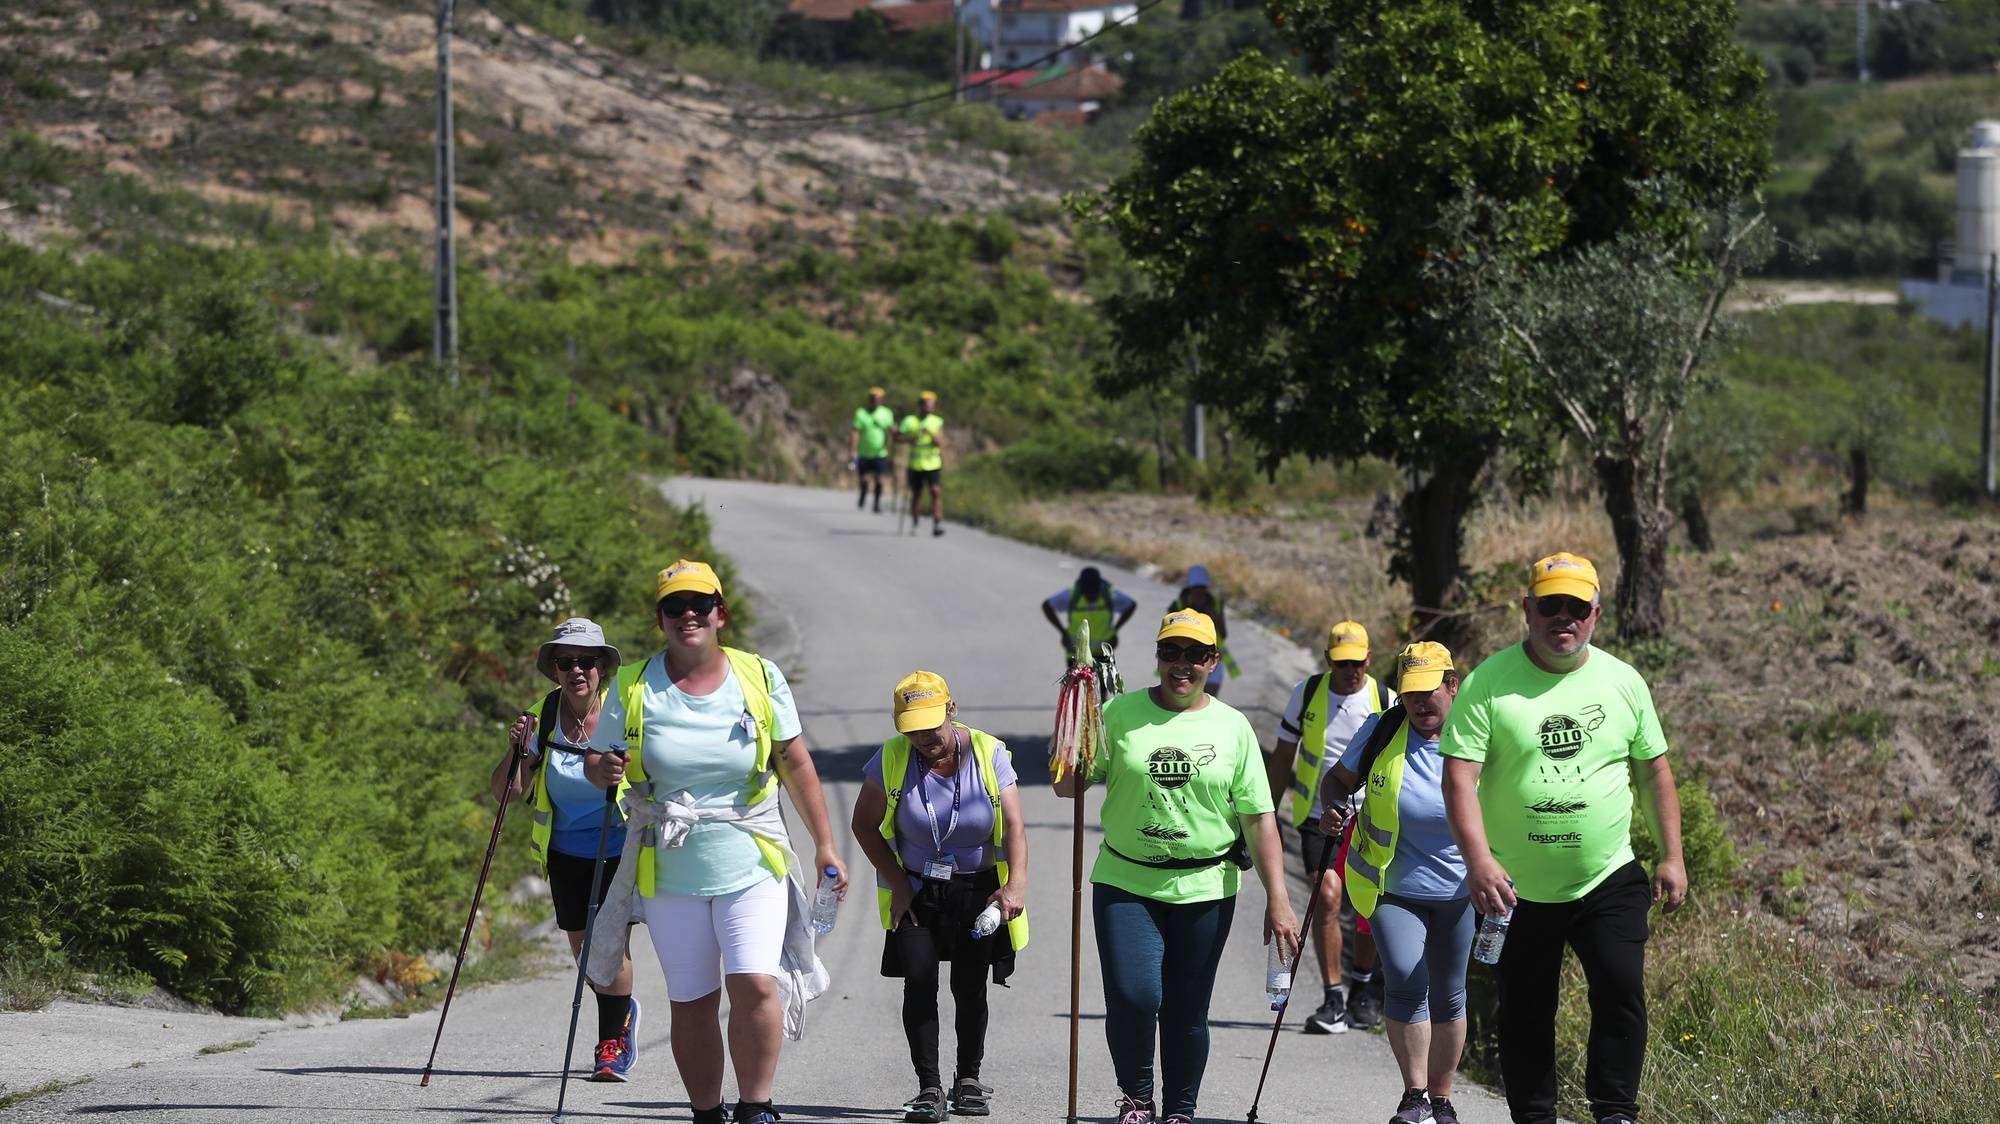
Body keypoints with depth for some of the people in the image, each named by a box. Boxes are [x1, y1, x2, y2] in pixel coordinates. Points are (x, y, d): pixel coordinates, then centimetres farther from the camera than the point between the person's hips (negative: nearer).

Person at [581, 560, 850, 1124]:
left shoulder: (759, 677, 0)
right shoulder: (634, 687, 0)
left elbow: (796, 765, 7)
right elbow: (594, 763, 7)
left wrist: (824, 844, 6)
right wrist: (604, 769, -17)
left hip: (751, 866, -1)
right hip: (671, 873, 1)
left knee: (755, 984, -17)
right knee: (691, 1004, 2)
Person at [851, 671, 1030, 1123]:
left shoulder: (989, 754, -11)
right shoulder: (891, 759, -10)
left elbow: (1014, 826, -15)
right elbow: (864, 824, 0)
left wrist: (1015, 886, -29)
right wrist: (898, 883, -5)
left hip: (977, 890, 0)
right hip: (916, 891, 0)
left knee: (969, 985, 1)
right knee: (919, 982, -11)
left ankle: (968, 1079, 19)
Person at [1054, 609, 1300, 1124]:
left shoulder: (1232, 727, 4)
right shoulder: (1119, 714, 2)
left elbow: (1259, 819, 3)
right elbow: (1066, 787, 3)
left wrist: (1277, 898, -3)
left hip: (1205, 889, 1)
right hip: (1126, 883, -1)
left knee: (1187, 1011, 6)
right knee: (1132, 997, -15)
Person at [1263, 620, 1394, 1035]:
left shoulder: (1385, 700, -2)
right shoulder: (1307, 693, 0)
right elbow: (1283, 755, 11)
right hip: (1319, 814, -1)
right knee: (1327, 897, -16)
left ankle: (1362, 989, 30)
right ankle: (1333, 998, -11)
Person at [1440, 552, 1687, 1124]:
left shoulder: (1622, 681, 4)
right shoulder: (1489, 684, -6)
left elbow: (1654, 772, 13)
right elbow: (1459, 776, -13)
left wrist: (1672, 857, 9)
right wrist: (1478, 859, -25)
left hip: (1610, 881, 1)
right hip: (1519, 887, -1)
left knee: (1622, 990, -14)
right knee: (1524, 1013, 6)